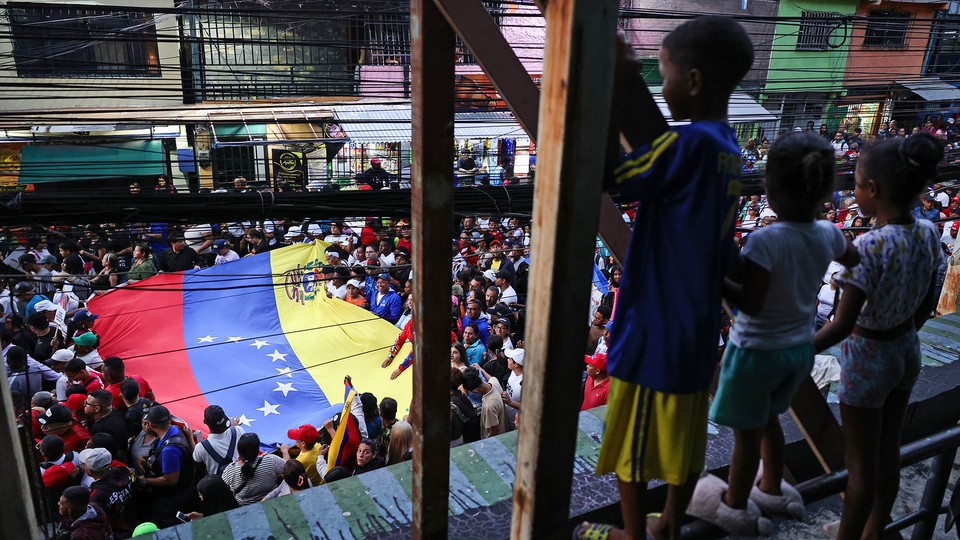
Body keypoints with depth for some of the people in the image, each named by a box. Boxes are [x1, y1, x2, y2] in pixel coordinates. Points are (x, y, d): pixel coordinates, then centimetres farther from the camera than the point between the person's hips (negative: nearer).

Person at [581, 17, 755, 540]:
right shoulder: (728, 150, 4)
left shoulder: (688, 144, -23)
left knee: (631, 445, 12)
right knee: (685, 437, 21)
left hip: (653, 330, -8)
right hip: (698, 330, 8)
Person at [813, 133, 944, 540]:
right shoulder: (929, 234, -6)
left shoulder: (869, 246, -28)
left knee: (861, 465, 9)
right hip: (907, 352, 7)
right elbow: (925, 306, 5)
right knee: (888, 453, 22)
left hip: (867, 359, -7)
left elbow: (842, 326, -26)